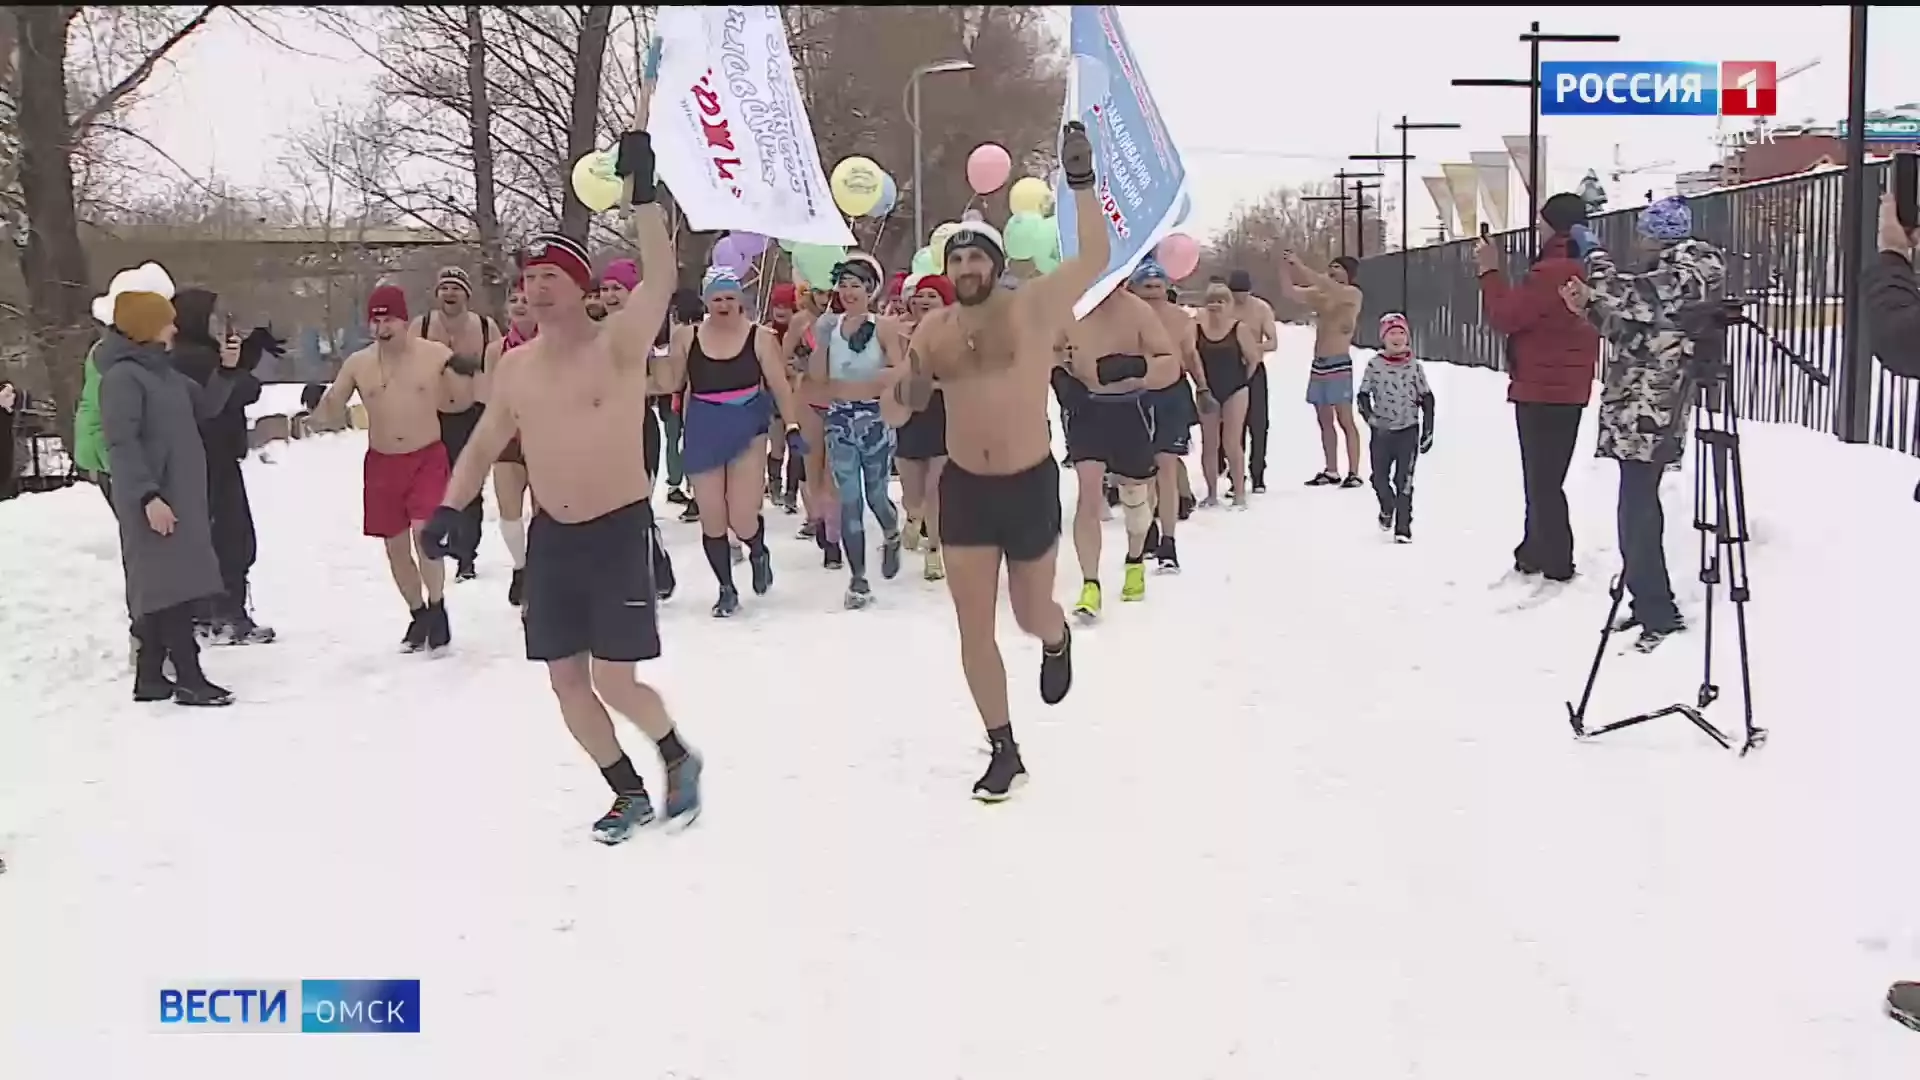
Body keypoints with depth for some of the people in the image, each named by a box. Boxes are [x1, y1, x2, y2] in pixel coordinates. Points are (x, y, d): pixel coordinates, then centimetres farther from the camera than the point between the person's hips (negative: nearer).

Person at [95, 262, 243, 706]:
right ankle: (189, 678, -9)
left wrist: (226, 370, 5)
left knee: (163, 586, 12)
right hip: (155, 499, -10)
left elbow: (205, 407, 21)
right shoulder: (122, 375, -14)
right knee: (172, 585, -10)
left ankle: (150, 676, 18)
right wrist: (148, 496, -28)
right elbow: (121, 443, -21)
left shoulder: (161, 369, 15)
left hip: (181, 495, 10)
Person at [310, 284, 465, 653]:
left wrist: (467, 373, -27)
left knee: (424, 535, -19)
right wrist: (315, 399, -18)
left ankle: (437, 608, 0)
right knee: (395, 546, 9)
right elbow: (328, 413, 5)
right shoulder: (357, 363, 0)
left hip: (428, 458, -3)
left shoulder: (436, 355, -7)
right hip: (381, 463, 3)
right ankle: (418, 614, 27)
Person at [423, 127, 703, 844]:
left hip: (619, 530, -6)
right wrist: (450, 507, 1)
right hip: (551, 535, 6)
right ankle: (629, 793, 27)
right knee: (566, 678, 9)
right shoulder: (516, 366, 6)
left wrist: (641, 186, -36)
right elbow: (485, 445, 15)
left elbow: (660, 277, -28)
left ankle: (679, 757, 23)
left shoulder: (619, 345, -11)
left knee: (615, 680, -8)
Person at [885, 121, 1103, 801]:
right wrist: (906, 387, -14)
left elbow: (1096, 258, -20)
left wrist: (1081, 183, -26)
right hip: (963, 487, 3)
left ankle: (1057, 640, 52)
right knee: (973, 626, 1)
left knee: (1031, 616, 12)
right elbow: (901, 407, 10)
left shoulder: (1033, 307, -10)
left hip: (1030, 484, -3)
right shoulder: (934, 328, 2)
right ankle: (1004, 751, 16)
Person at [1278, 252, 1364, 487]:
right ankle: (1331, 471, 16)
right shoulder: (1320, 294, 13)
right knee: (1325, 420, 10)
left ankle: (1354, 473, -9)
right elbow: (1289, 292, 10)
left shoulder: (1352, 294, -5)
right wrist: (1285, 266, -5)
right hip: (1318, 364, 7)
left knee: (1345, 420, -8)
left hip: (1339, 364, -7)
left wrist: (1300, 267, -24)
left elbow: (1330, 288, -23)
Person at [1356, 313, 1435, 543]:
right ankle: (1387, 508, 39)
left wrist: (1427, 432, 2)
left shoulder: (1414, 365, -2)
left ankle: (1403, 526, -1)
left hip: (1408, 430, -1)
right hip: (1382, 431, 1)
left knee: (1404, 480, -6)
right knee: (1379, 478, 8)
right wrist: (1371, 419, -14)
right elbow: (1362, 396, 2)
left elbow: (1427, 398, 4)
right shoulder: (1374, 364, -3)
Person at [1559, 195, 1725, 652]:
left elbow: (1622, 295, -22)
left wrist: (1593, 251, -6)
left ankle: (1657, 612, -5)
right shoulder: (1674, 278, 17)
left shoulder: (1682, 278, -14)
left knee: (1637, 512, -9)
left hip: (1646, 415, -11)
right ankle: (1652, 602, 24)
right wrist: (1590, 304, 5)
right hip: (1647, 412, 11)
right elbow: (1629, 328, 20)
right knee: (1641, 508, 15)